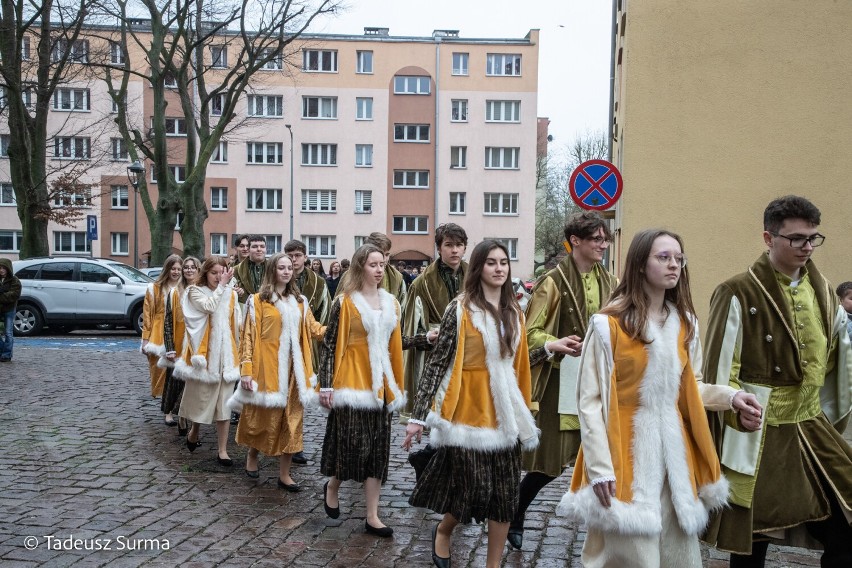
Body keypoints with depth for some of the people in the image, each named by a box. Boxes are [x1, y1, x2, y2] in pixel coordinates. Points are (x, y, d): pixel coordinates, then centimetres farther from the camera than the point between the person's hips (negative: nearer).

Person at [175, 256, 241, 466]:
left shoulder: (231, 294, 6)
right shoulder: (195, 292, 0)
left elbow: (237, 325, 10)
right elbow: (209, 306, -21)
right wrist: (222, 285, -14)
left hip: (225, 353, 2)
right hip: (204, 352, -2)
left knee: (223, 402, 2)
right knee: (201, 397, 8)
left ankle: (222, 450, 7)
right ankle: (194, 431, 37)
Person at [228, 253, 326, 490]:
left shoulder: (299, 301, 13)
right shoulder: (258, 300, -3)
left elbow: (313, 329, 11)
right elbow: (249, 337, -6)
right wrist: (246, 370, -12)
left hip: (293, 369, 5)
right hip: (267, 368, -4)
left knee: (291, 419, 4)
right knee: (263, 417, 6)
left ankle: (284, 474, 14)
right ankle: (252, 455, 36)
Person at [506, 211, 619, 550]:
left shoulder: (609, 282, 8)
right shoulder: (554, 281, -9)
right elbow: (531, 333, -9)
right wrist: (558, 344, -24)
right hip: (562, 380, -5)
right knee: (552, 459, 2)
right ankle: (516, 515, 27)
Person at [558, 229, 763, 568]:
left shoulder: (685, 323, 10)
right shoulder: (609, 324, -10)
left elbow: (689, 388, 17)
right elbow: (590, 400, -11)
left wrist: (731, 397, -3)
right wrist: (600, 467, -17)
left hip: (675, 449, 6)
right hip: (626, 450, -5)